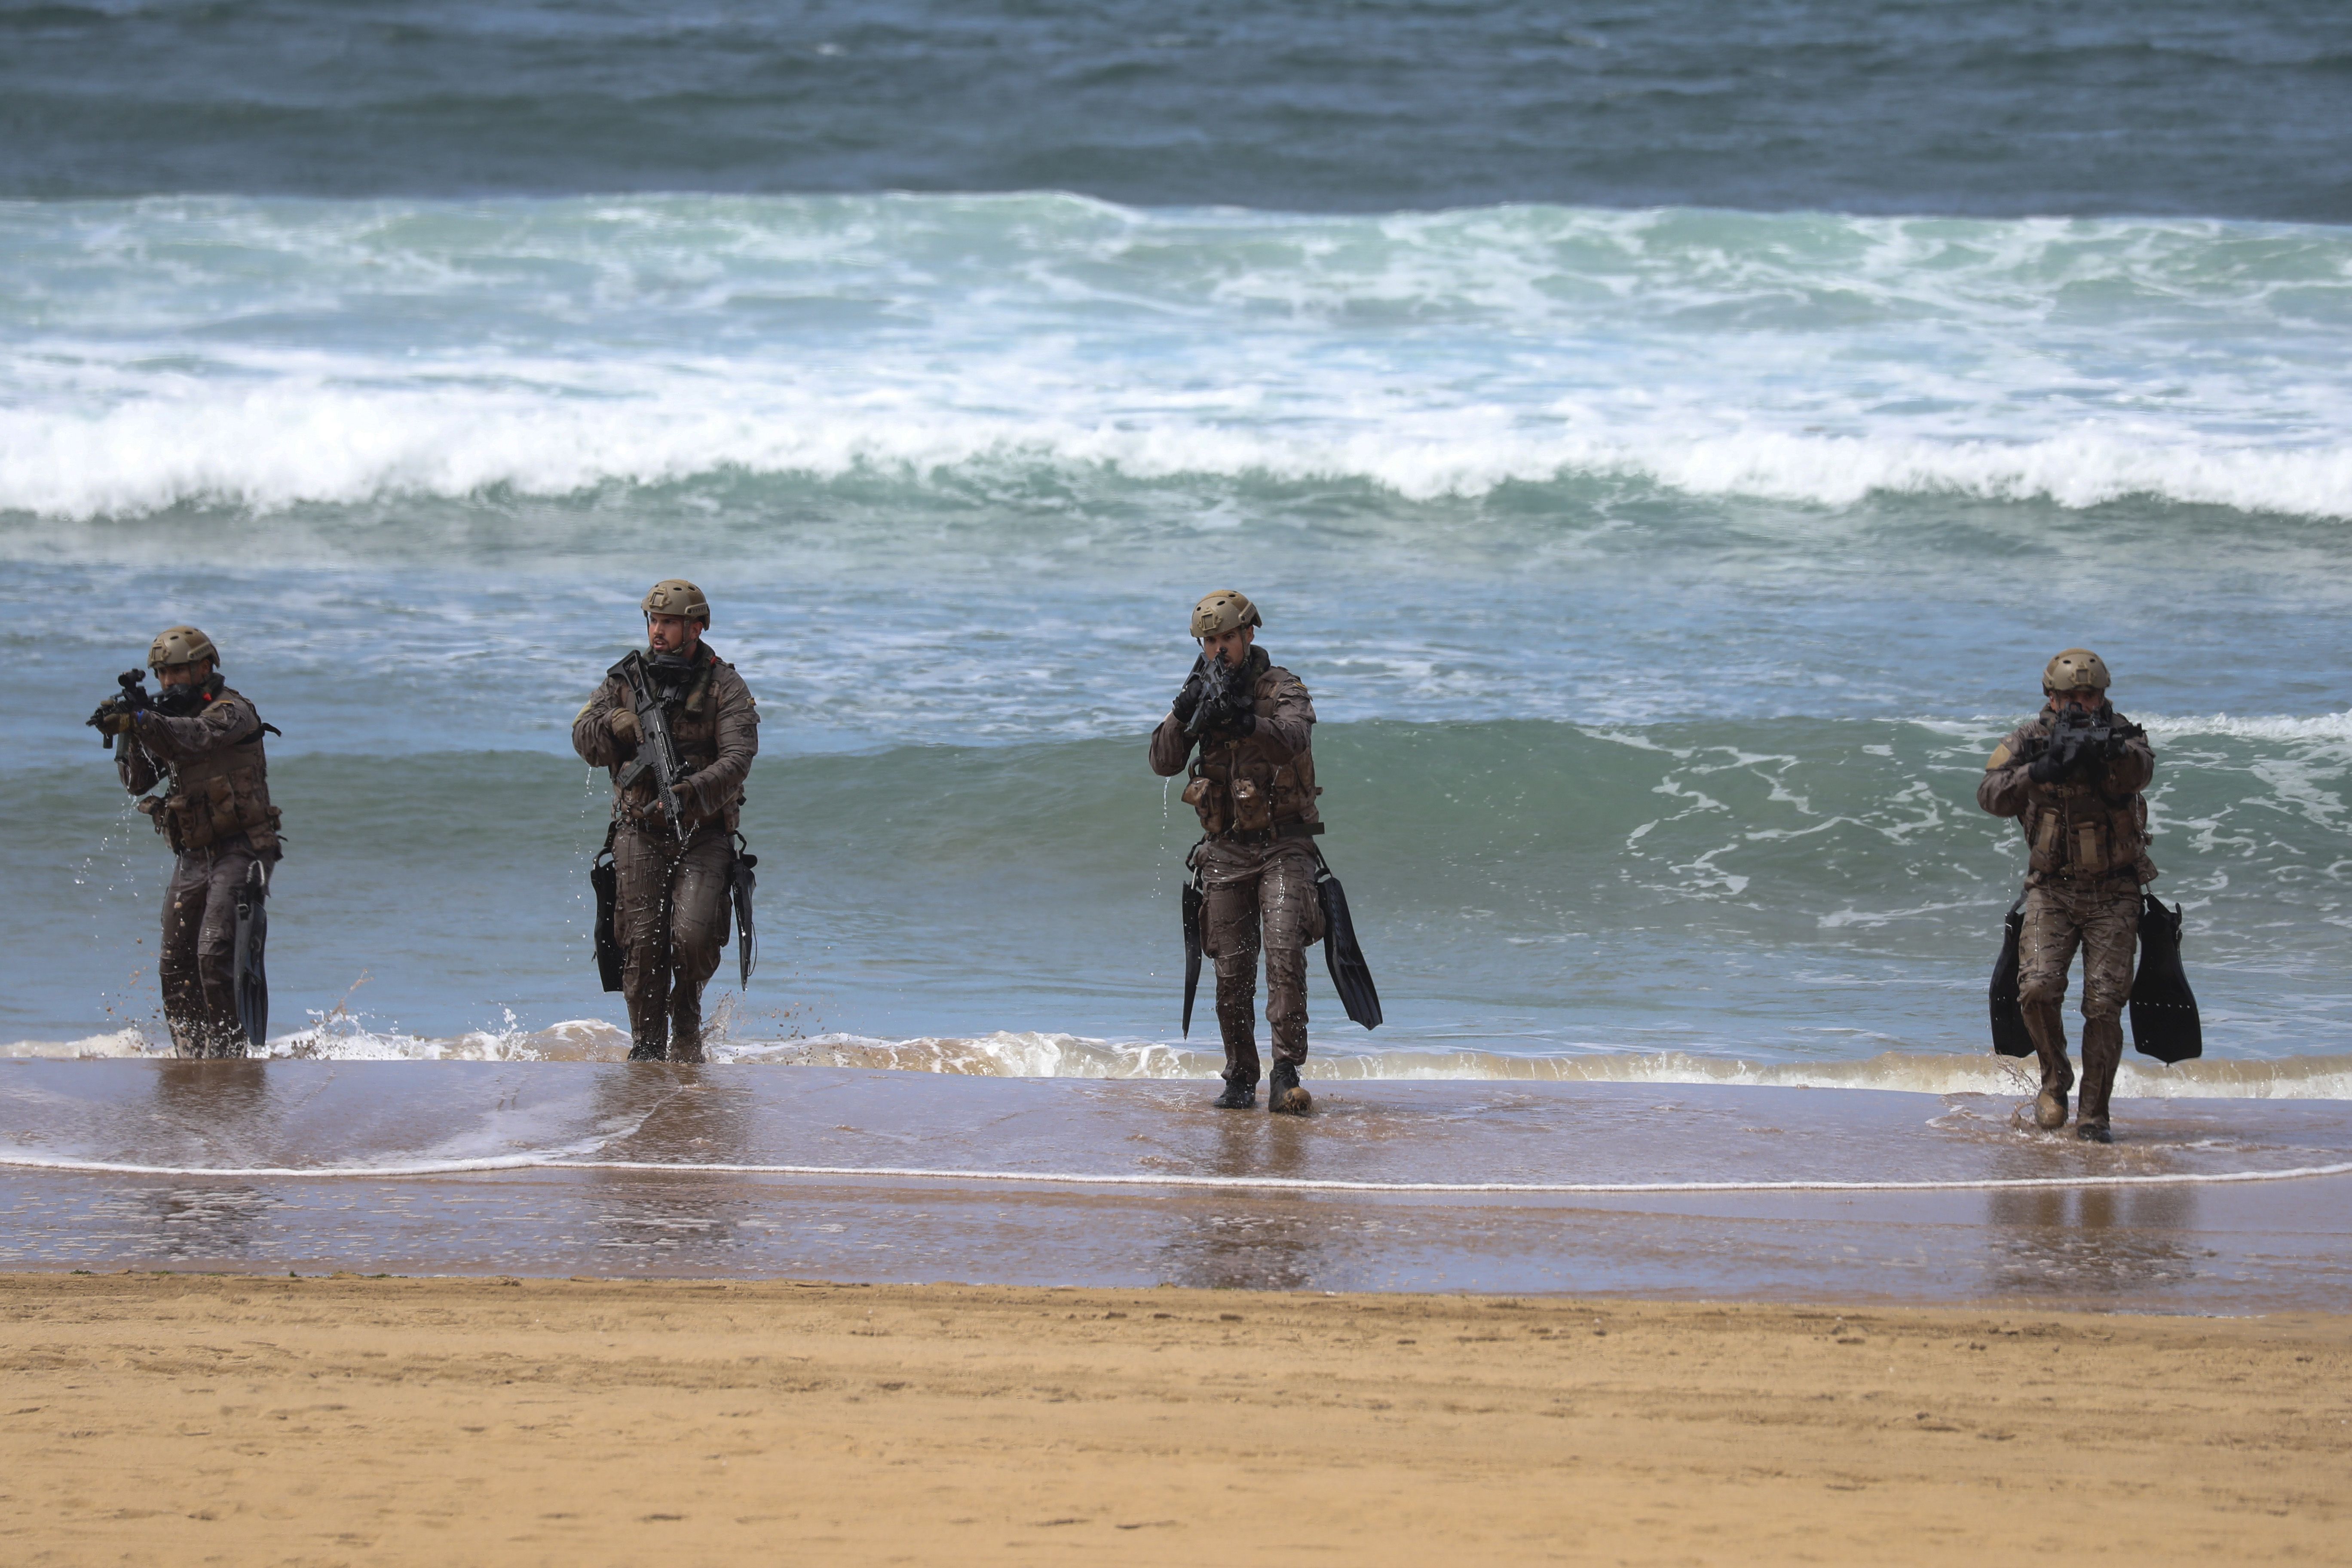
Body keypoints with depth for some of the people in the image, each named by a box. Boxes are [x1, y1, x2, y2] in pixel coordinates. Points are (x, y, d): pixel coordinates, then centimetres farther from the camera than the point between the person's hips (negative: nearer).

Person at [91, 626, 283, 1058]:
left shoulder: (232, 712, -8)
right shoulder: (171, 718, 15)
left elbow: (195, 737, -30)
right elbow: (137, 781, 7)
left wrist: (139, 719, -44)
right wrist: (130, 731, -10)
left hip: (238, 853, -8)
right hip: (192, 857, 8)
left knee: (213, 957, -20)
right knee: (176, 967, 5)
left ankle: (229, 1052, -15)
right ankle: (191, 1059, 11)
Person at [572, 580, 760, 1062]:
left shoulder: (725, 687, -2)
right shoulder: (626, 679, 8)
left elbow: (737, 759, -14)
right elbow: (584, 739, 8)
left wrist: (692, 791, -31)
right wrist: (614, 725, -16)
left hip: (703, 836, -2)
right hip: (640, 835, 2)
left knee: (693, 936, -17)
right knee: (642, 944, -5)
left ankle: (686, 1017, 11)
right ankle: (647, 1047, 6)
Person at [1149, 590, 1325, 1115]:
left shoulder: (1282, 688, -4)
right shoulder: (1201, 693, 8)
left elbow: (1292, 739, -26)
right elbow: (1164, 762, -2)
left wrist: (1243, 720, -44)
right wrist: (1184, 713, -19)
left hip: (1282, 848, -4)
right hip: (1227, 851, 4)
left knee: (1285, 954, -19)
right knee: (1232, 973, 3)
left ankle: (1286, 1077, -23)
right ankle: (1240, 1081, 13)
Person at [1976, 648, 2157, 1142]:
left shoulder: (2121, 735, -6)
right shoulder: (2028, 741, -3)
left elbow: (2140, 771, -30)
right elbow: (1991, 795, -18)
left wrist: (2111, 750, -52)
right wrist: (2039, 772, -35)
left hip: (2113, 894, -1)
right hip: (2051, 891, 1)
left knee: (2104, 1004, -8)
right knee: (2038, 988, -18)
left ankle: (2093, 1114, 4)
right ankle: (2055, 1082, 7)